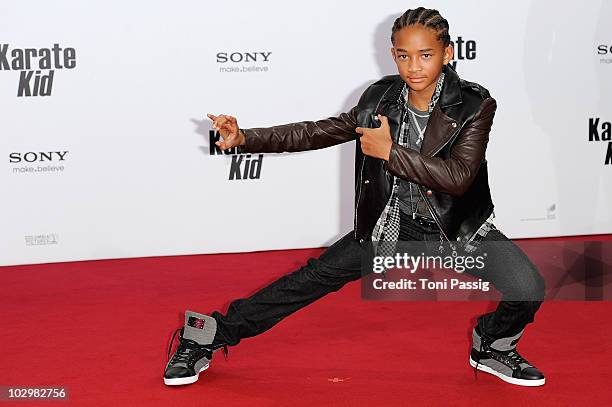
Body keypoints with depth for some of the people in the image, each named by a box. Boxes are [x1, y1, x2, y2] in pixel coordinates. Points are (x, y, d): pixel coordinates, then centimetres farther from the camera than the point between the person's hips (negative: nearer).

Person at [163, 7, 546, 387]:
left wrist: (390, 151, -27)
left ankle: (493, 347, 13)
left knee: (528, 290, -21)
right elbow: (317, 133, -2)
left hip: (460, 228, -2)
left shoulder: (475, 106, -17)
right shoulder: (380, 100, -7)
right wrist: (245, 138, -12)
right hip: (391, 224, 2)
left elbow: (459, 176, -28)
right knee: (316, 277, -1)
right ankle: (210, 336, 10)